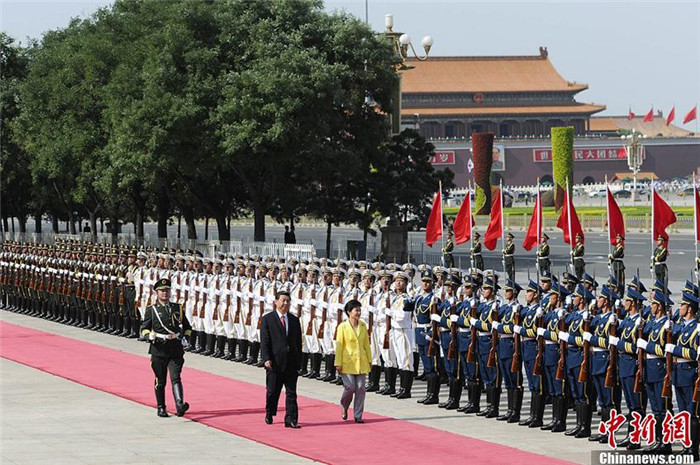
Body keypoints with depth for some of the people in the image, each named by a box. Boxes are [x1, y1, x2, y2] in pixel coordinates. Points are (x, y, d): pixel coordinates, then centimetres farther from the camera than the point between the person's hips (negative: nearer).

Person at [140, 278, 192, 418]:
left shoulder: (177, 309, 11)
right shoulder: (151, 310, 5)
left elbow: (187, 327, 20)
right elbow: (144, 328, 4)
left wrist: (185, 338, 2)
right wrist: (150, 336, -16)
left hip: (176, 349, 1)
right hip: (159, 349, -1)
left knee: (175, 378, -12)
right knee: (160, 381, 6)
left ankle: (180, 406, -25)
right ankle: (161, 408, 19)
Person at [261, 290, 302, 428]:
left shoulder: (294, 320, 11)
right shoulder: (267, 319, -1)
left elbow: (298, 342, 13)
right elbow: (264, 342, -6)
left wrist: (298, 361, 8)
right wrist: (266, 359, -16)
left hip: (291, 363, 3)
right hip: (275, 362, -3)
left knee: (291, 392, -2)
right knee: (272, 391, 8)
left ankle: (291, 419, -3)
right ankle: (269, 414, 28)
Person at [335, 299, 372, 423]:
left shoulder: (363, 326, 7)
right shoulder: (343, 327, -5)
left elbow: (366, 344, 12)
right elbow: (339, 346, -5)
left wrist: (369, 360, 10)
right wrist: (338, 363, -8)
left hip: (361, 362, 4)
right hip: (348, 361, -4)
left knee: (360, 388, 0)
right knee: (350, 387, -9)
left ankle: (358, 415, 7)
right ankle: (344, 406, 22)